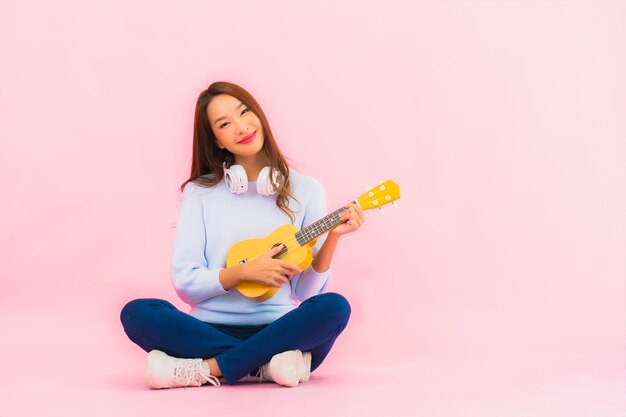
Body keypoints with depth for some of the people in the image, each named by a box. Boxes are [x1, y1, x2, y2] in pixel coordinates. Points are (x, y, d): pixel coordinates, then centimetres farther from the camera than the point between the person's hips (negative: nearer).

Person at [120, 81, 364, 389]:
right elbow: (185, 283, -2)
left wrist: (332, 238, -14)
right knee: (136, 313, -27)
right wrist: (244, 272, -16)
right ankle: (267, 365, -24)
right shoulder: (200, 192, 5)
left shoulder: (305, 190, 4)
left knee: (334, 307, -30)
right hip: (210, 330, 0)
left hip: (277, 331, 0)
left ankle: (207, 370, -25)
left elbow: (307, 293, 2)